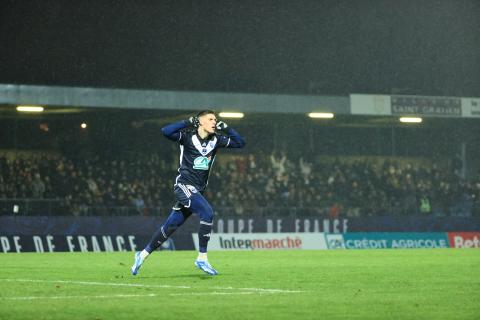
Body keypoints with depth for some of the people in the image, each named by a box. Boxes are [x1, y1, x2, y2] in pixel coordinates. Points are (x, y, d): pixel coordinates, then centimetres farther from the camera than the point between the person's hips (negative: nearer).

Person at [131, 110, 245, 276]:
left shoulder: (216, 140, 8)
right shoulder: (188, 136, -8)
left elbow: (240, 143, 12)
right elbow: (165, 131, -22)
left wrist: (226, 129, 2)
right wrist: (188, 123, -18)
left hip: (198, 190, 6)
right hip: (184, 186, -6)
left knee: (171, 226, 9)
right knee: (207, 212, -25)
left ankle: (143, 254, 23)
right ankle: (202, 258, -19)